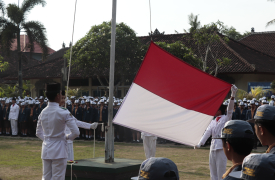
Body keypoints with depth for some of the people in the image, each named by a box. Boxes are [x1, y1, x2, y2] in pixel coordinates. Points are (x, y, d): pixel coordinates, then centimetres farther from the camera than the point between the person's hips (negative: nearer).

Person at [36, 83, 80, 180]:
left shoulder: (43, 113, 5)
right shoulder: (64, 113, -13)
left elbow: (38, 133, 16)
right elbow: (76, 132, -14)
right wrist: (67, 137, 3)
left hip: (46, 149, 6)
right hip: (59, 150, -6)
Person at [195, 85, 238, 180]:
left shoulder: (226, 119, -1)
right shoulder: (213, 122, 15)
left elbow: (230, 110, -16)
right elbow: (207, 132, 5)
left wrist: (233, 96, -29)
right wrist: (199, 144, -8)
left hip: (221, 147, -7)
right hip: (213, 146, 7)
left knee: (221, 170, -6)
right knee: (213, 170, 10)